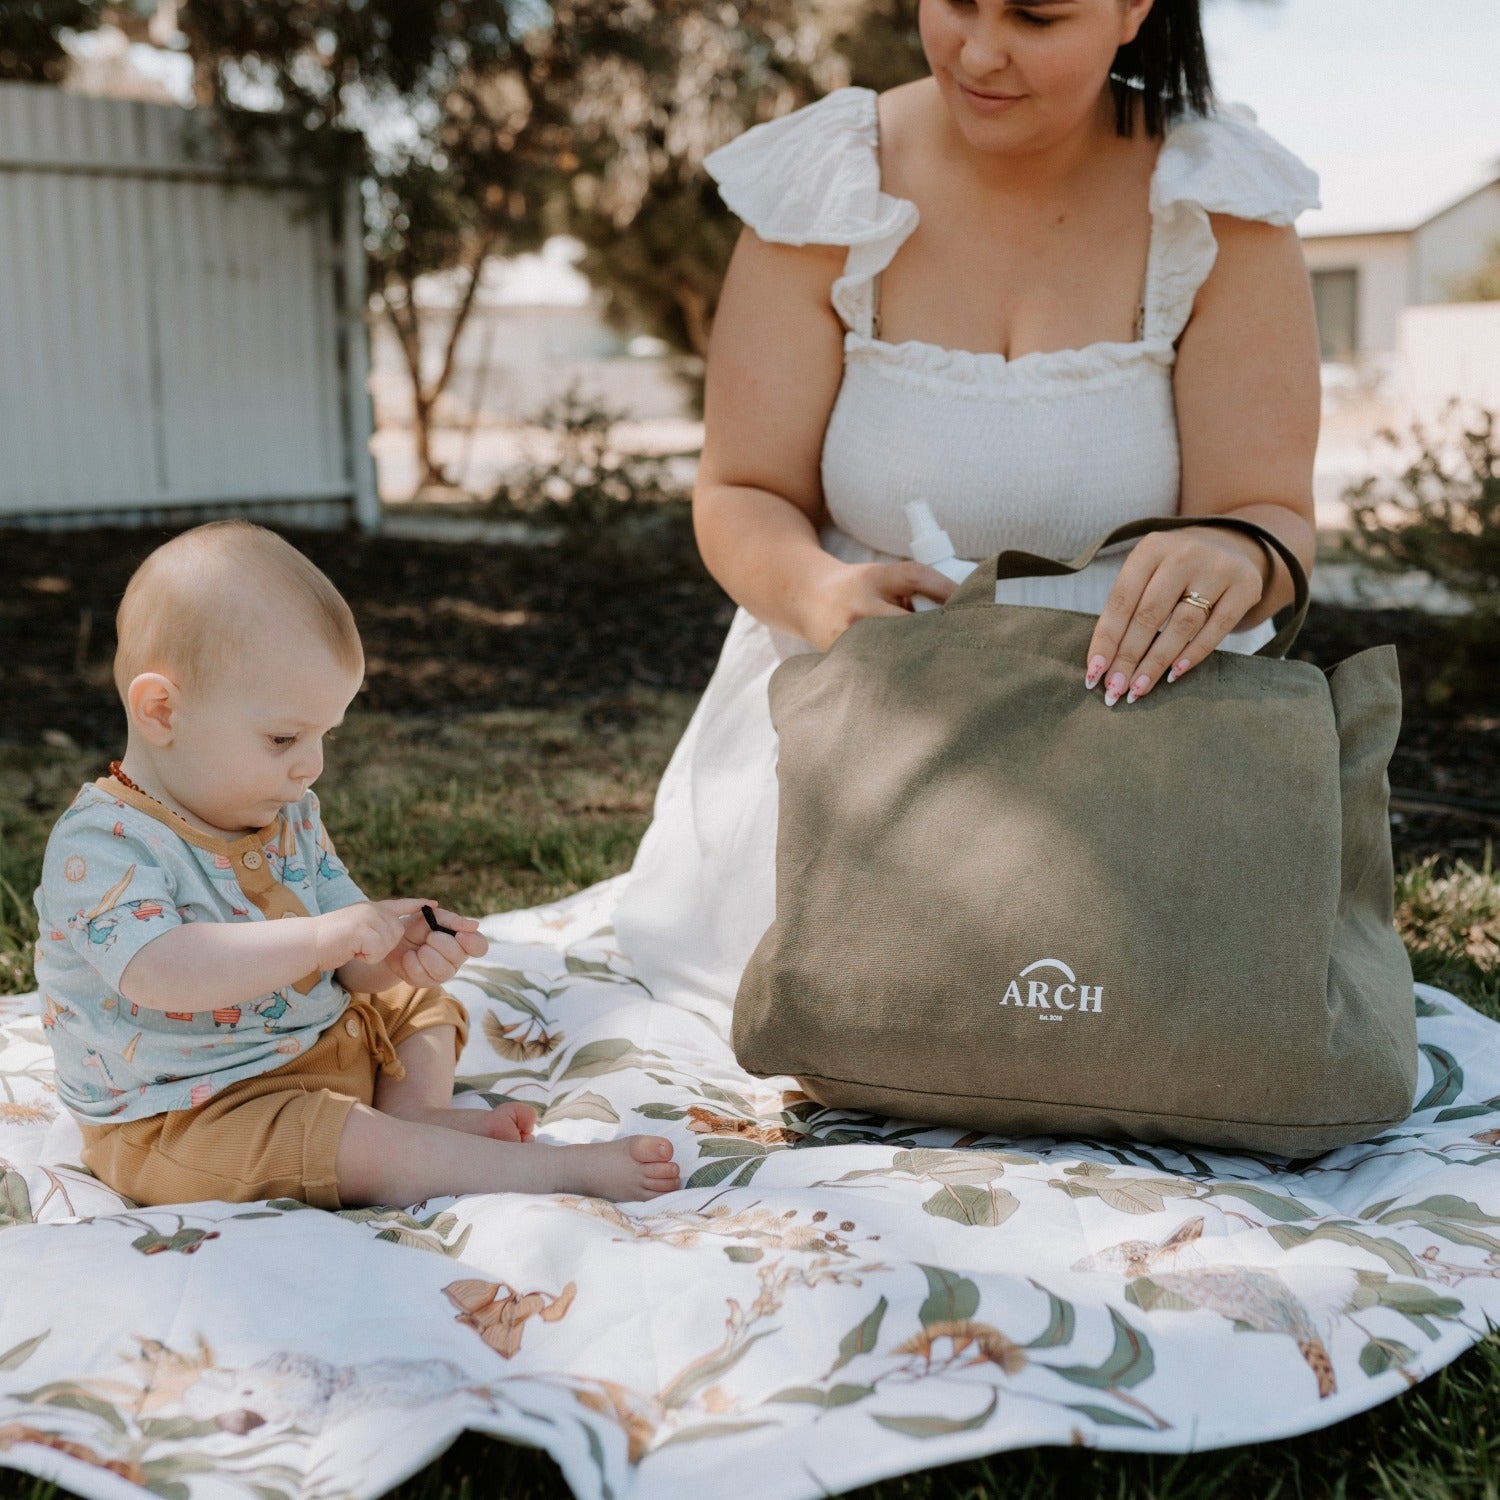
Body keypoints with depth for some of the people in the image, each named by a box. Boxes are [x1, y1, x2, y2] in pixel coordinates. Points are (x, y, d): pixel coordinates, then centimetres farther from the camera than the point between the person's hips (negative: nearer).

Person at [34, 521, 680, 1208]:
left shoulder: (289, 818, 3)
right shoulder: (101, 844, -21)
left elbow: (347, 966, 4)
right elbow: (158, 972, -37)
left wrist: (404, 953, -19)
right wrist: (318, 937, -39)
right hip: (180, 1119, -9)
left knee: (419, 1007, 19)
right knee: (356, 1147, -27)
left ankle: (416, 1109, -7)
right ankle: (568, 1168, -20)